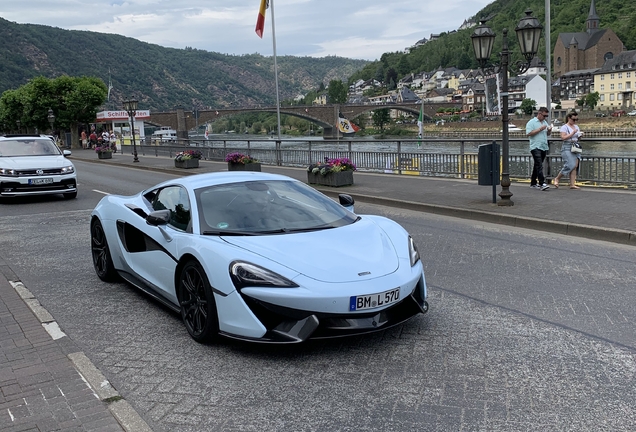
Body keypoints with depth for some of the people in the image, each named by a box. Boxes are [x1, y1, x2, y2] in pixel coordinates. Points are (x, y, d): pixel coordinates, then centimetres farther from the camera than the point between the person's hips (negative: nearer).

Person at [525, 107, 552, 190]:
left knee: (537, 165, 12)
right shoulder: (531, 122, -5)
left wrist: (549, 130, 2)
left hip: (544, 147, 8)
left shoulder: (545, 122, 19)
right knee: (539, 166, -15)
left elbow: (547, 133, 25)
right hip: (536, 147, -8)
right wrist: (540, 129, -16)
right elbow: (528, 133, -15)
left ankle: (533, 183, 19)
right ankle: (542, 183, -21)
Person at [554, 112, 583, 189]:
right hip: (567, 148, -7)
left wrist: (580, 135, 2)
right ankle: (557, 178, 4)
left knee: (575, 166, -3)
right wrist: (573, 133, -18)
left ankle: (572, 184, -4)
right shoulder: (564, 127, -4)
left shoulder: (576, 127, 17)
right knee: (570, 165, -15)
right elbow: (563, 137, -16)